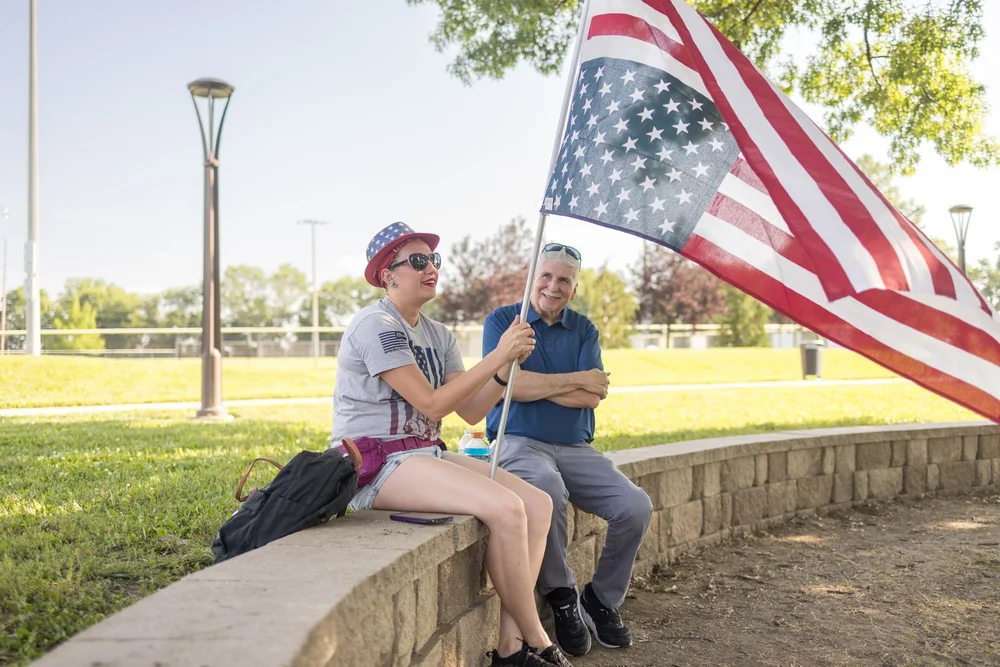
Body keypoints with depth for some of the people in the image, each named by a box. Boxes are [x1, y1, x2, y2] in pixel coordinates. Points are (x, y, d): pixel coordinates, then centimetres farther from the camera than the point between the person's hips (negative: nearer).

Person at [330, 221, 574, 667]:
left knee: (538, 504, -6)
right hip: (377, 463, -9)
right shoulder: (375, 326, -11)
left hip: (427, 455, 9)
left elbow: (471, 412, 6)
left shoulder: (437, 336, 15)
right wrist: (496, 355, -16)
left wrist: (507, 366, -9)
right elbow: (431, 404, -18)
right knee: (505, 508, -26)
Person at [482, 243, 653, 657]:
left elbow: (592, 396, -3)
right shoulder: (503, 321, 3)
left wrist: (533, 383, -10)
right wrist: (575, 380, -8)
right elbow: (508, 384, -14)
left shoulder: (584, 330, 12)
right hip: (520, 443, -4)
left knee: (635, 507, -16)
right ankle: (561, 597, -13)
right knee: (547, 489, -38)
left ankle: (602, 600, 7)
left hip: (575, 448, 5)